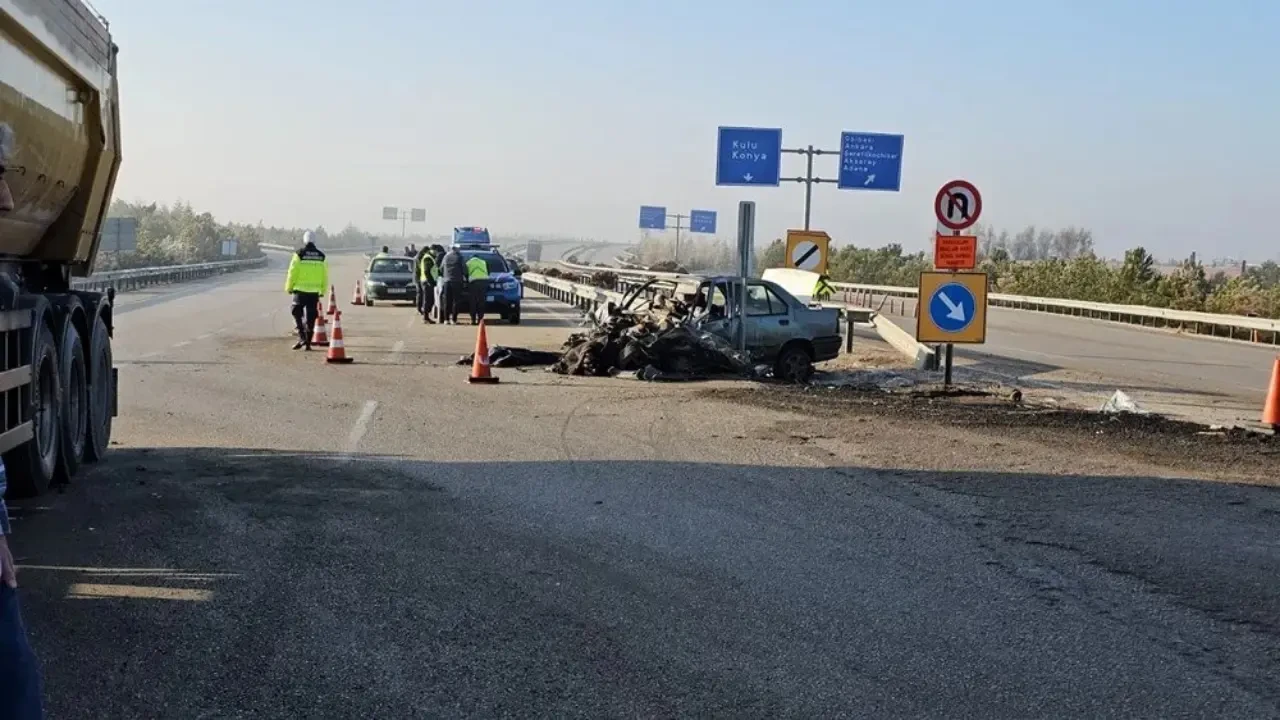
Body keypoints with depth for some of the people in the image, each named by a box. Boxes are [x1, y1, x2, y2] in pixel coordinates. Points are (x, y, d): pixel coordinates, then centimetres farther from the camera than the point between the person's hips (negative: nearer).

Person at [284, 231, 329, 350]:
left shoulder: (299, 255, -6)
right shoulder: (321, 256, 5)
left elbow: (292, 273, -5)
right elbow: (325, 276, 7)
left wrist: (289, 288, 7)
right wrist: (323, 291, 16)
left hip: (301, 290, -3)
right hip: (315, 291, 3)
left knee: (297, 314, 9)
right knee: (310, 317, 7)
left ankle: (302, 338, -6)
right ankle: (308, 342, 9)